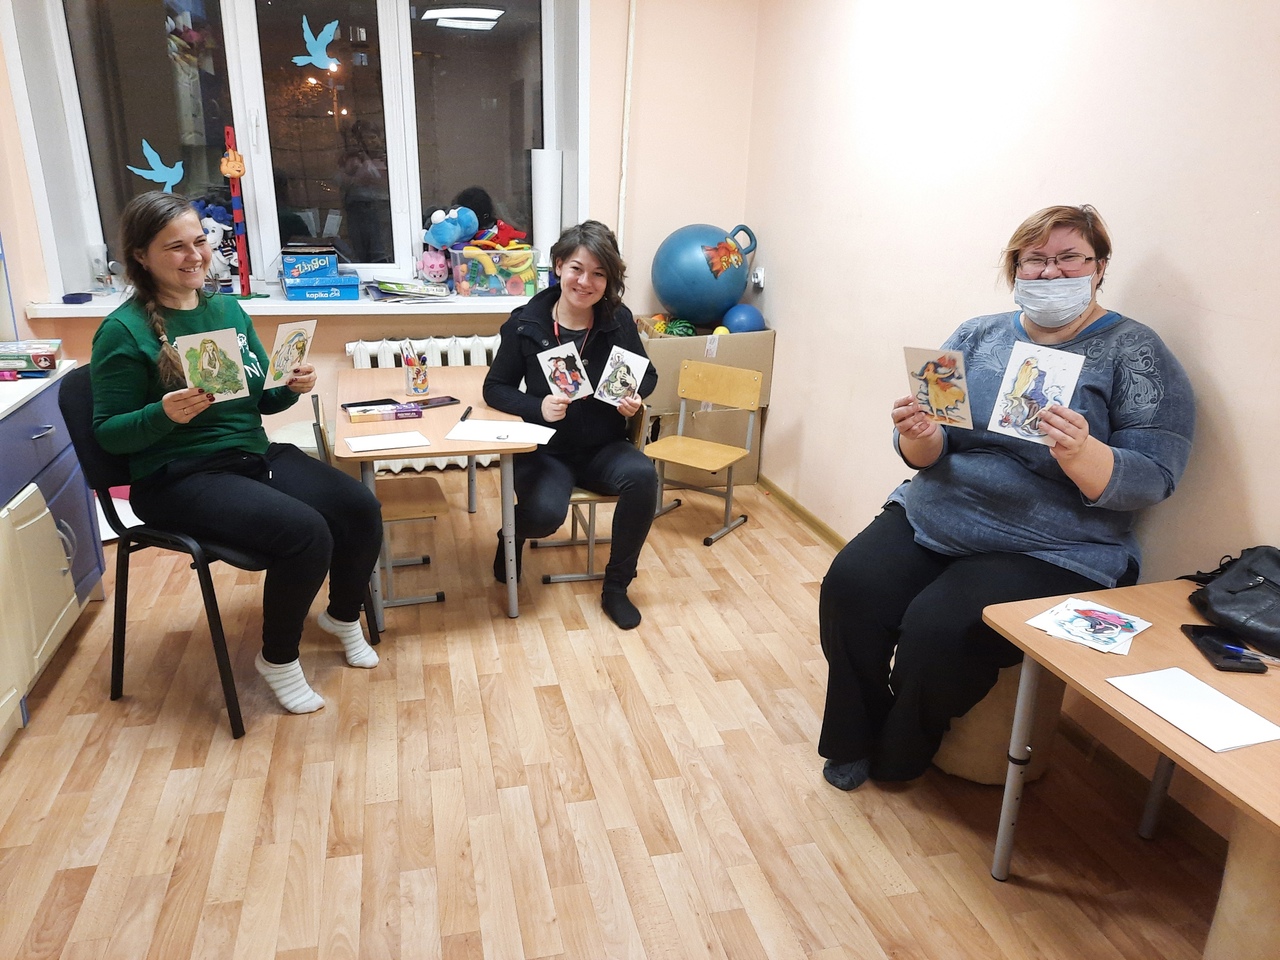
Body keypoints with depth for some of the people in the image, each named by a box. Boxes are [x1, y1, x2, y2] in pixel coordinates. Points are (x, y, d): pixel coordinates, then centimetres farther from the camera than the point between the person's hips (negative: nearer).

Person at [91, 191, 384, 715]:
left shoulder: (227, 309, 9)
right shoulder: (124, 331, -9)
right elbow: (108, 433, -8)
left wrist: (291, 387, -7)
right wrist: (165, 414, -27)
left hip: (255, 455, 6)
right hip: (179, 477, -6)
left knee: (361, 508, -14)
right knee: (305, 532, -28)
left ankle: (343, 615, 15)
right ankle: (277, 658, -1)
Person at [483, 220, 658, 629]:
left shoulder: (618, 320, -4)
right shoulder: (525, 323, -8)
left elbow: (647, 375, 10)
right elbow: (495, 388, -1)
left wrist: (635, 397, -14)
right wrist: (537, 407, -20)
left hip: (603, 448, 2)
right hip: (546, 452, -2)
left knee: (643, 475, -30)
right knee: (545, 513, -31)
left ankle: (615, 587, -8)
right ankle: (512, 535, 12)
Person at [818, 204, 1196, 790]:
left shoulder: (1137, 354, -3)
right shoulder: (977, 337, 8)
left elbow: (1153, 481, -10)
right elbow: (929, 454, 6)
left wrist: (1079, 453, -31)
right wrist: (918, 437, -19)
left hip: (1052, 551, -4)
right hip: (934, 517, 4)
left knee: (939, 627, -26)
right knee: (850, 587, -19)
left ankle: (896, 759, 5)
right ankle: (852, 742, 4)